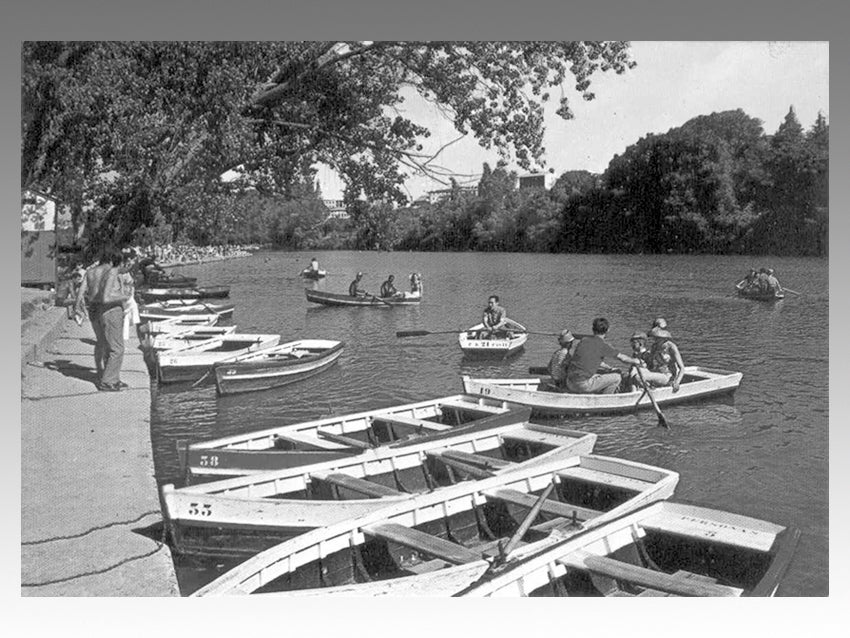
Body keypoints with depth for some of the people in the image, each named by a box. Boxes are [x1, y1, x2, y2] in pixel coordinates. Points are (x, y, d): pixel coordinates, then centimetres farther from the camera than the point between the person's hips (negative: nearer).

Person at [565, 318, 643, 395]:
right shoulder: (603, 345, -5)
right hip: (584, 385, -7)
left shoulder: (584, 340, 14)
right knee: (617, 377, 5)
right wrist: (635, 361, 27)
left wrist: (610, 368, 40)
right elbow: (622, 358, 7)